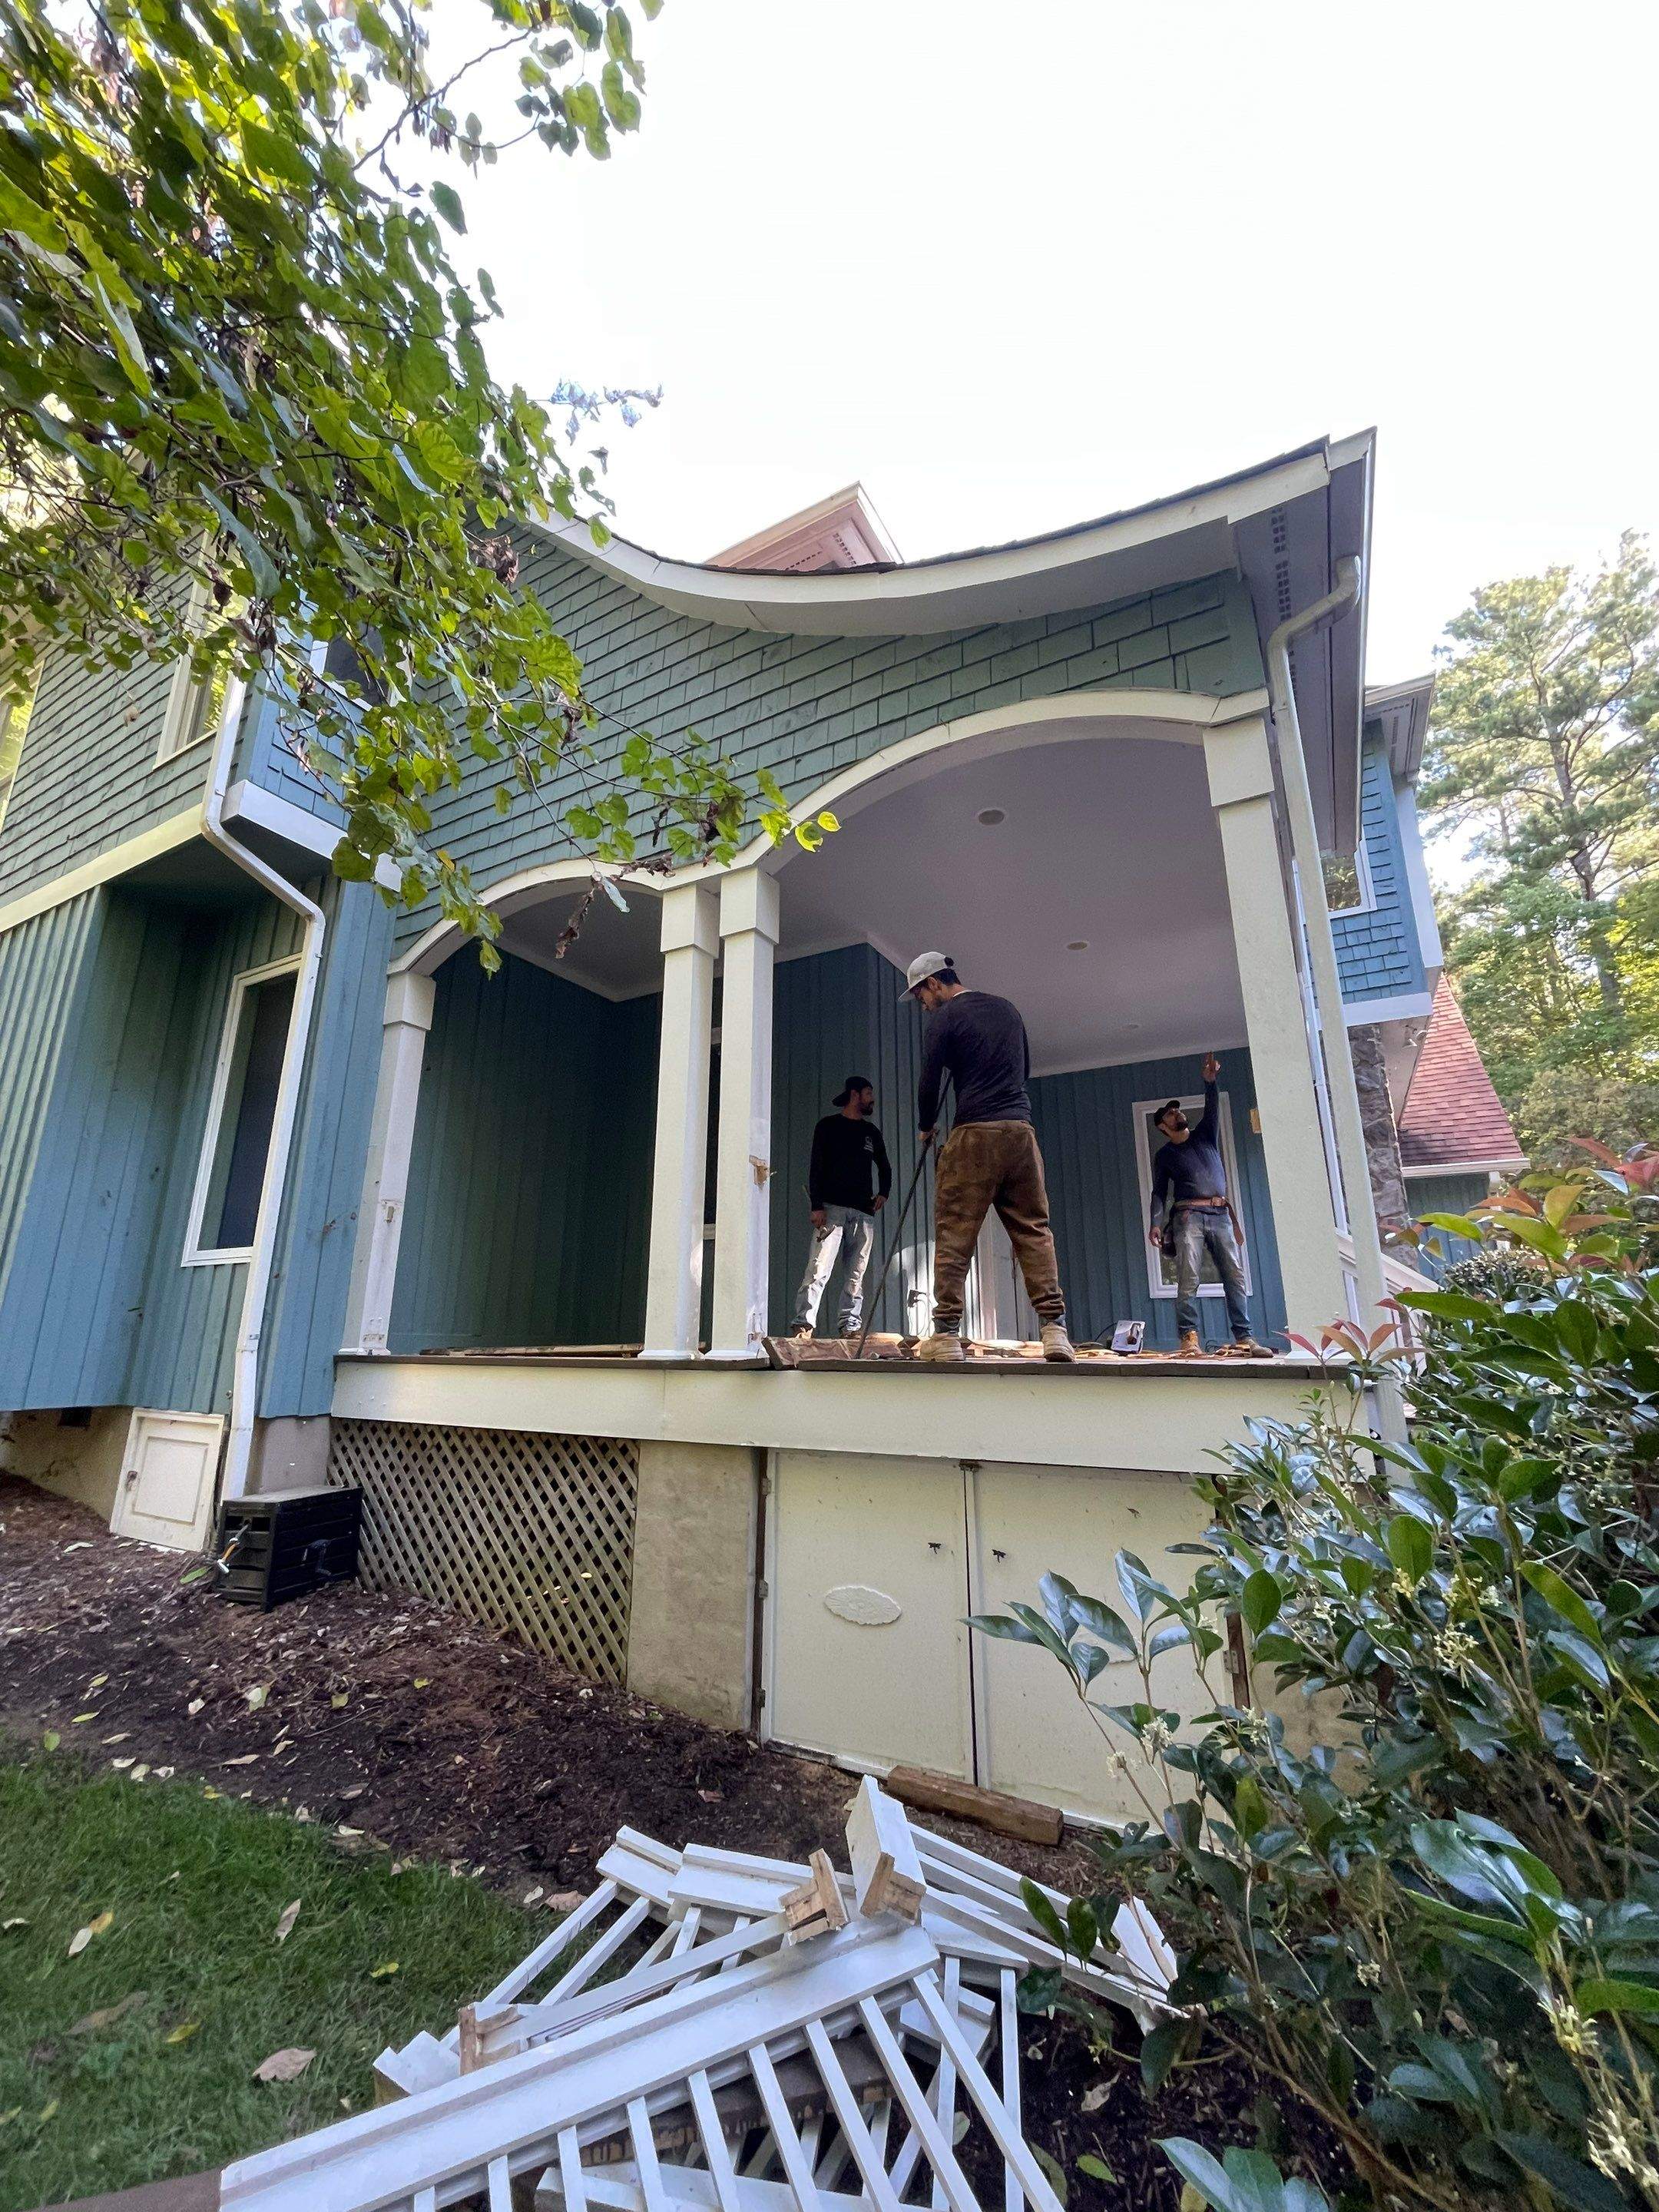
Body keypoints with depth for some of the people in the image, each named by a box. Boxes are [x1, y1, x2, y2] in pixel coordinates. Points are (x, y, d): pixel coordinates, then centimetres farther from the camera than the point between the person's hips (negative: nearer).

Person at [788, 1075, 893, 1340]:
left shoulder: (871, 1132, 21)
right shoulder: (829, 1126, 6)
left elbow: (885, 1167, 34)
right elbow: (816, 1168, -1)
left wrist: (884, 1192, 14)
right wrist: (817, 1206, -11)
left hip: (864, 1212, 5)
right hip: (832, 1209, -5)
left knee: (856, 1274, 2)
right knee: (819, 1269, -15)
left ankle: (850, 1326, 5)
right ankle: (804, 1324, -17)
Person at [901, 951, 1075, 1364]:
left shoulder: (944, 1018, 0)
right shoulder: (1006, 1008, 19)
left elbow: (929, 1082, 0)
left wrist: (926, 1128, 17)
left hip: (974, 1133, -5)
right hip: (1021, 1130, 6)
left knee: (954, 1234, -1)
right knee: (1034, 1231, 5)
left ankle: (946, 1334, -2)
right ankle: (1054, 1329, -1)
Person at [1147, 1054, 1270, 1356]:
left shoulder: (1205, 1134, 19)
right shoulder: (1164, 1154, 13)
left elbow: (1212, 1108, 4)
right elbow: (1159, 1192, 7)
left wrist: (1210, 1081, -12)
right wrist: (1155, 1223, -6)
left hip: (1221, 1215, 3)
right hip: (1188, 1216, -3)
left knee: (1235, 1276, -4)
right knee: (1188, 1278, -14)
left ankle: (1244, 1338, -4)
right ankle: (1189, 1338, -16)